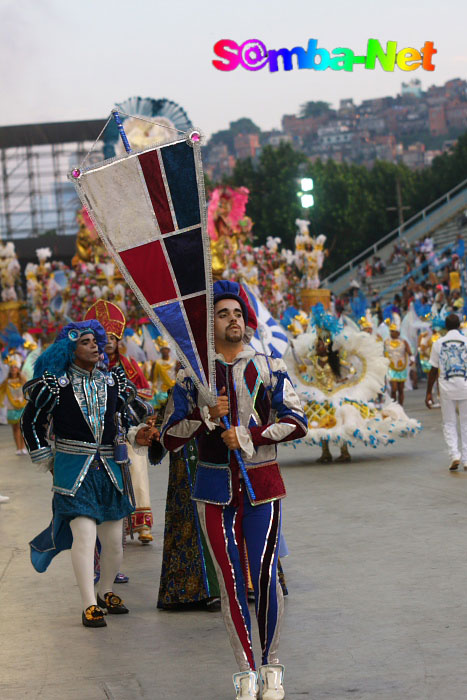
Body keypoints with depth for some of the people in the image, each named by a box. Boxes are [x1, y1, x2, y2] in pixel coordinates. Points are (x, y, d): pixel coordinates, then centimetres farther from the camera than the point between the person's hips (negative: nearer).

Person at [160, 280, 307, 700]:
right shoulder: (192, 375, 4)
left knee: (265, 574, -4)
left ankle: (272, 664, 13)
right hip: (215, 488, 1)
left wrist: (248, 436, -14)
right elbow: (169, 438, 1)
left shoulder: (266, 368, 3)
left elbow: (297, 421, -4)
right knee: (231, 580, 1)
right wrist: (206, 415, -15)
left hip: (261, 485, 0)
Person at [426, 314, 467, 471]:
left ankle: (454, 455, -9)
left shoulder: (438, 344, 1)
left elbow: (433, 371, 2)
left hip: (446, 387, 0)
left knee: (449, 423, 9)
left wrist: (429, 393, 8)